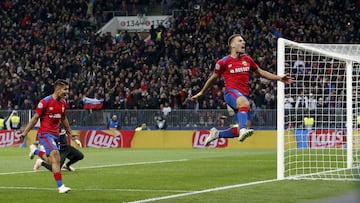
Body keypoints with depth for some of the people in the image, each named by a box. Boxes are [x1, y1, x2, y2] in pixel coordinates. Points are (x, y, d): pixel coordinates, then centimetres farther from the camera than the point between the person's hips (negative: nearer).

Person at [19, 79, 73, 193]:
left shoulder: (63, 103, 7)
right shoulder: (45, 102, -13)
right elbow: (35, 118, -7)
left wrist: (70, 132, 27)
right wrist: (25, 133, -6)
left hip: (55, 134, 7)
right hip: (45, 133, -7)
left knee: (51, 161, 9)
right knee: (55, 155, -21)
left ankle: (35, 151, 39)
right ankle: (60, 186, -21)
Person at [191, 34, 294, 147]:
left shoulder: (247, 59, 15)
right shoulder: (223, 62, 1)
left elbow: (260, 72, 24)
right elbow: (213, 78, 14)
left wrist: (279, 78, 16)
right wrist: (201, 93, 22)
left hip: (244, 94, 6)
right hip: (231, 92, -6)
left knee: (242, 130, -1)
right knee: (245, 102, -41)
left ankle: (216, 133, 20)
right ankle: (243, 130, -57)